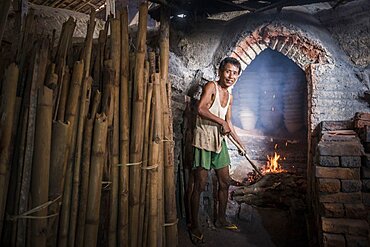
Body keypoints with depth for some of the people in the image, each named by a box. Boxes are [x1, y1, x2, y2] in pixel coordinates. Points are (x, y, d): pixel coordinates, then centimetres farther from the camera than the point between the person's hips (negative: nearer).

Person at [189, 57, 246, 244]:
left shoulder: (229, 96, 14)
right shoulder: (211, 86, -8)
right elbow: (201, 109, -25)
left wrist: (240, 144, 22)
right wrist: (221, 122, -19)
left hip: (219, 141, 8)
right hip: (204, 138, -8)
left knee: (225, 181, 13)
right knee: (200, 184, -3)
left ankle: (221, 219, 31)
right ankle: (194, 226, 11)